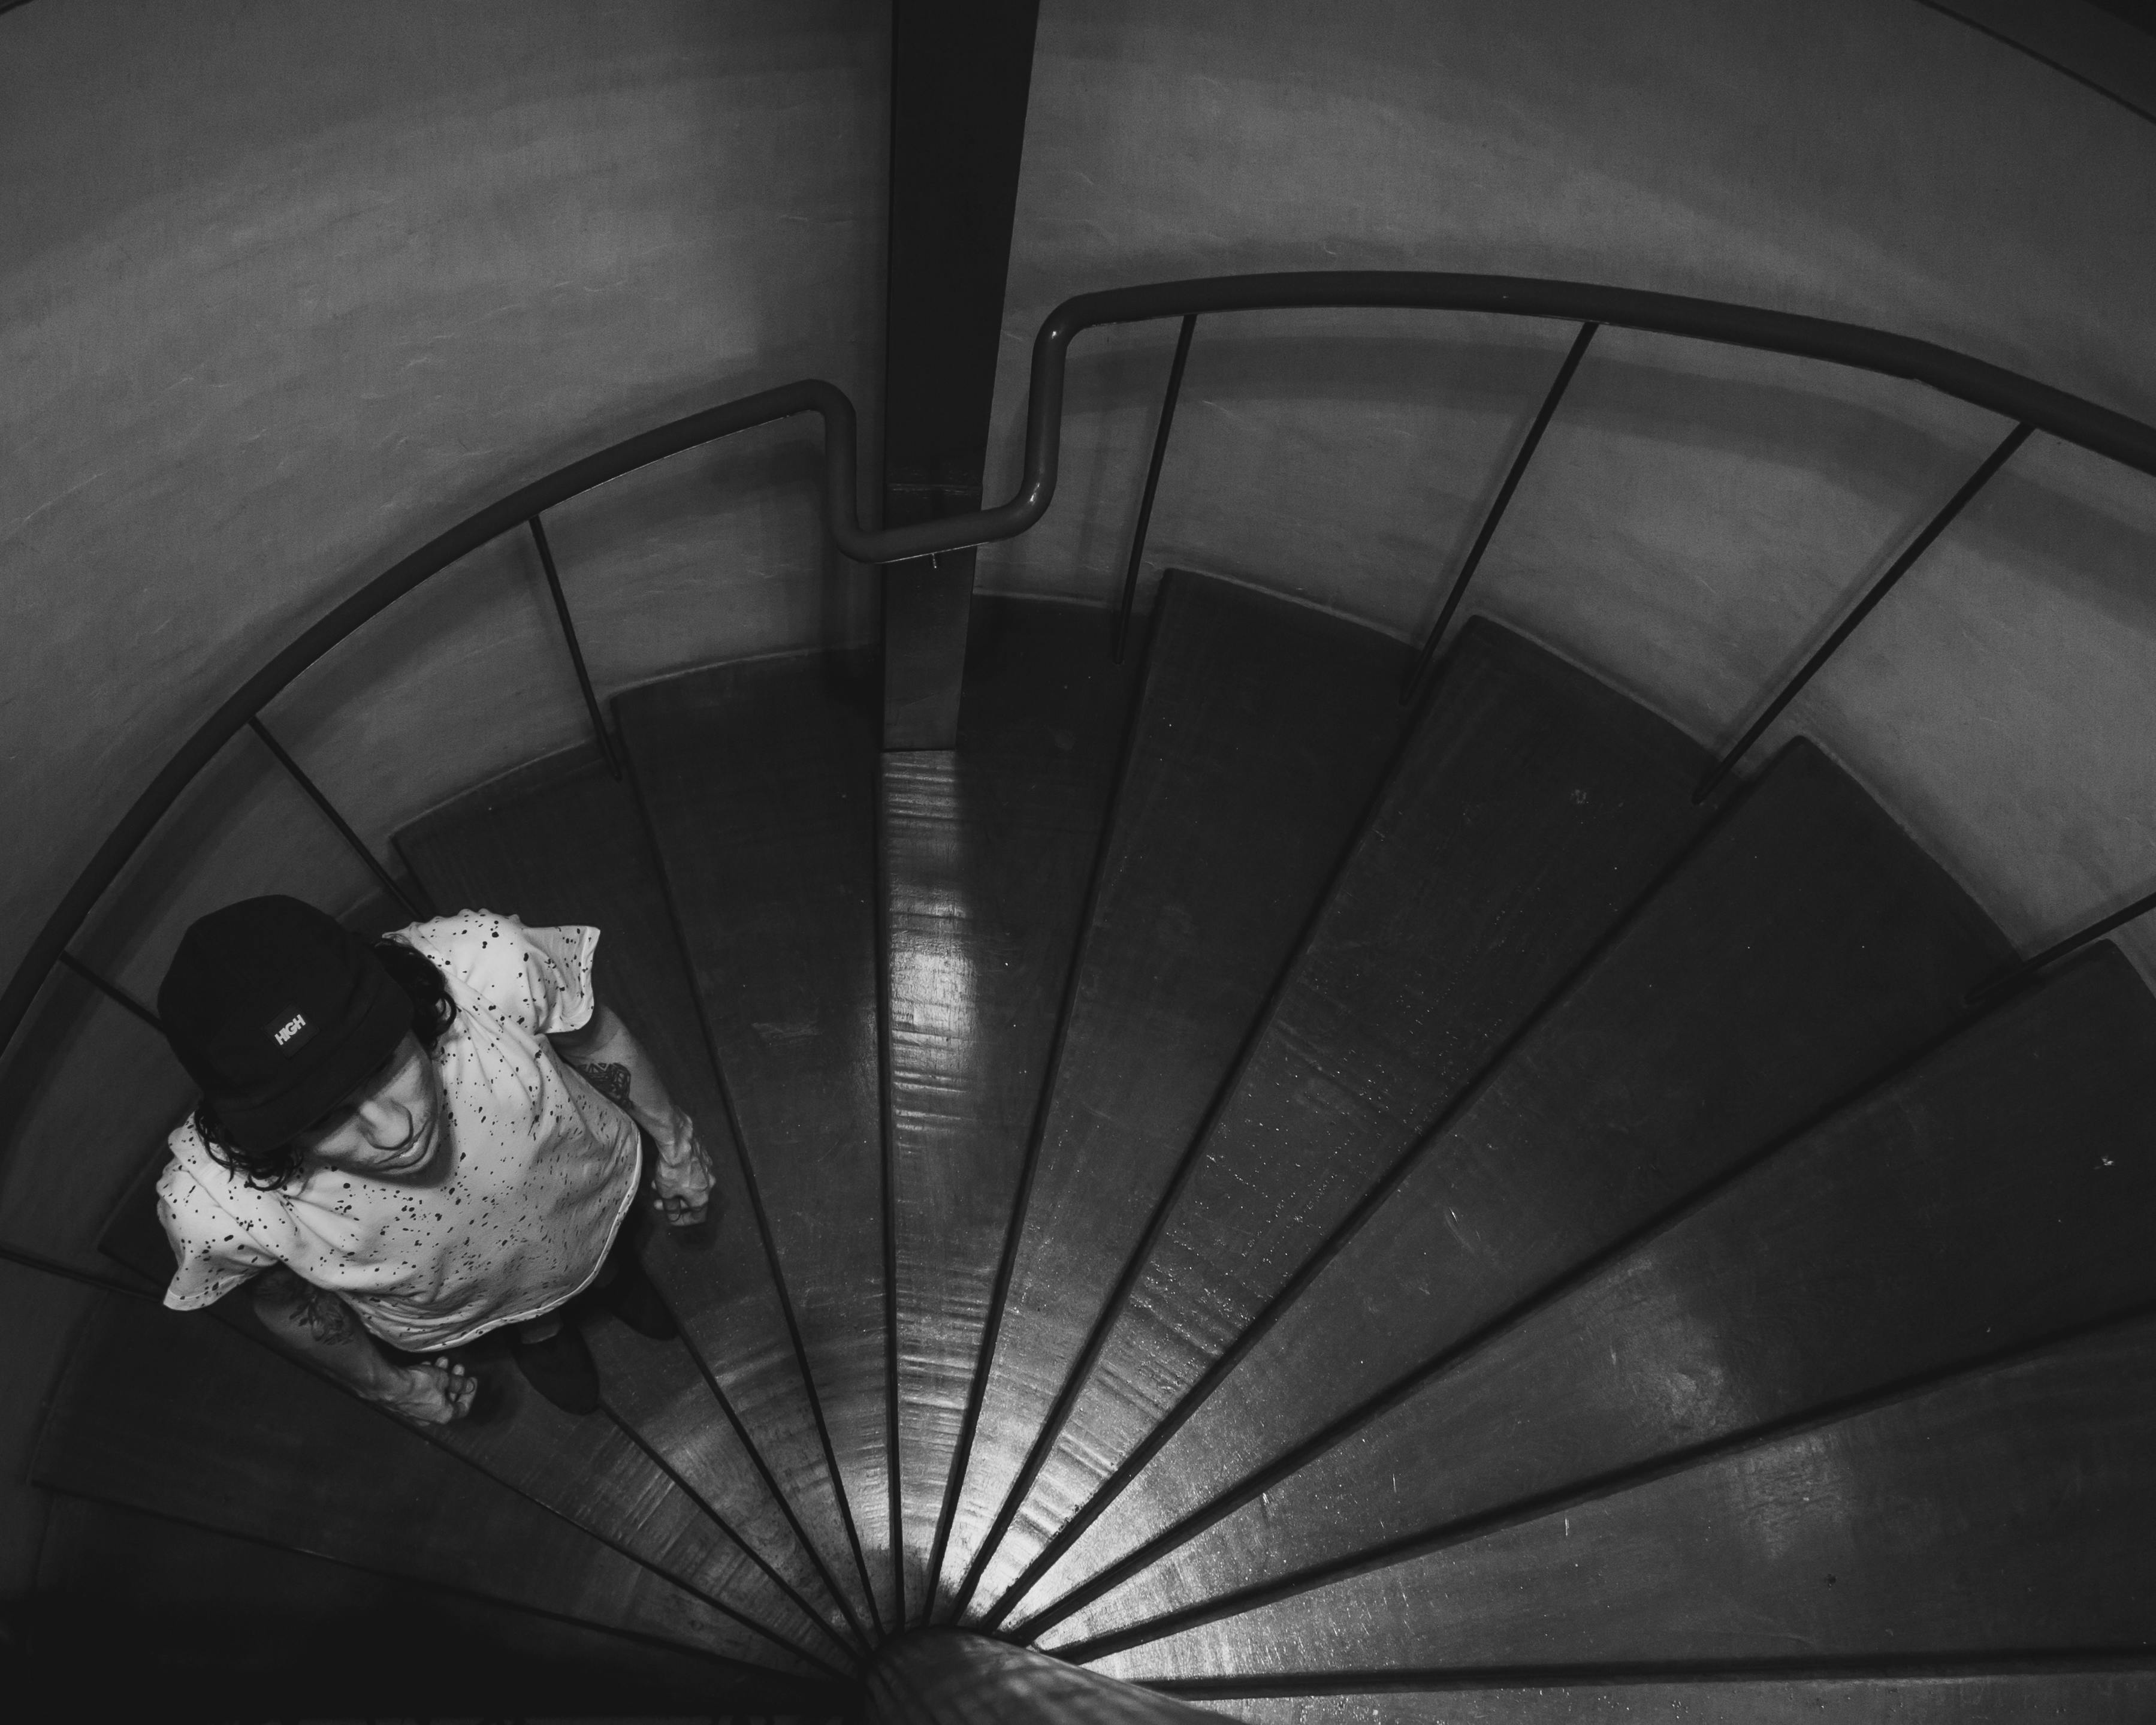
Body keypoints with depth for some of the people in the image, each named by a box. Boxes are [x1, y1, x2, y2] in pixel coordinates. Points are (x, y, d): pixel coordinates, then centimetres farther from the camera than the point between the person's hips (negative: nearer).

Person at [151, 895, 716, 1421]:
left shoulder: (487, 964, -45)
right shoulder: (215, 1206, -43)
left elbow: (596, 1037, -20)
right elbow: (286, 1301, -17)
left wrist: (673, 1144, -3)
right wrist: (385, 1383, 0)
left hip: (599, 1200, 1)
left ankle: (612, 1276, 70)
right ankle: (538, 1330, 68)